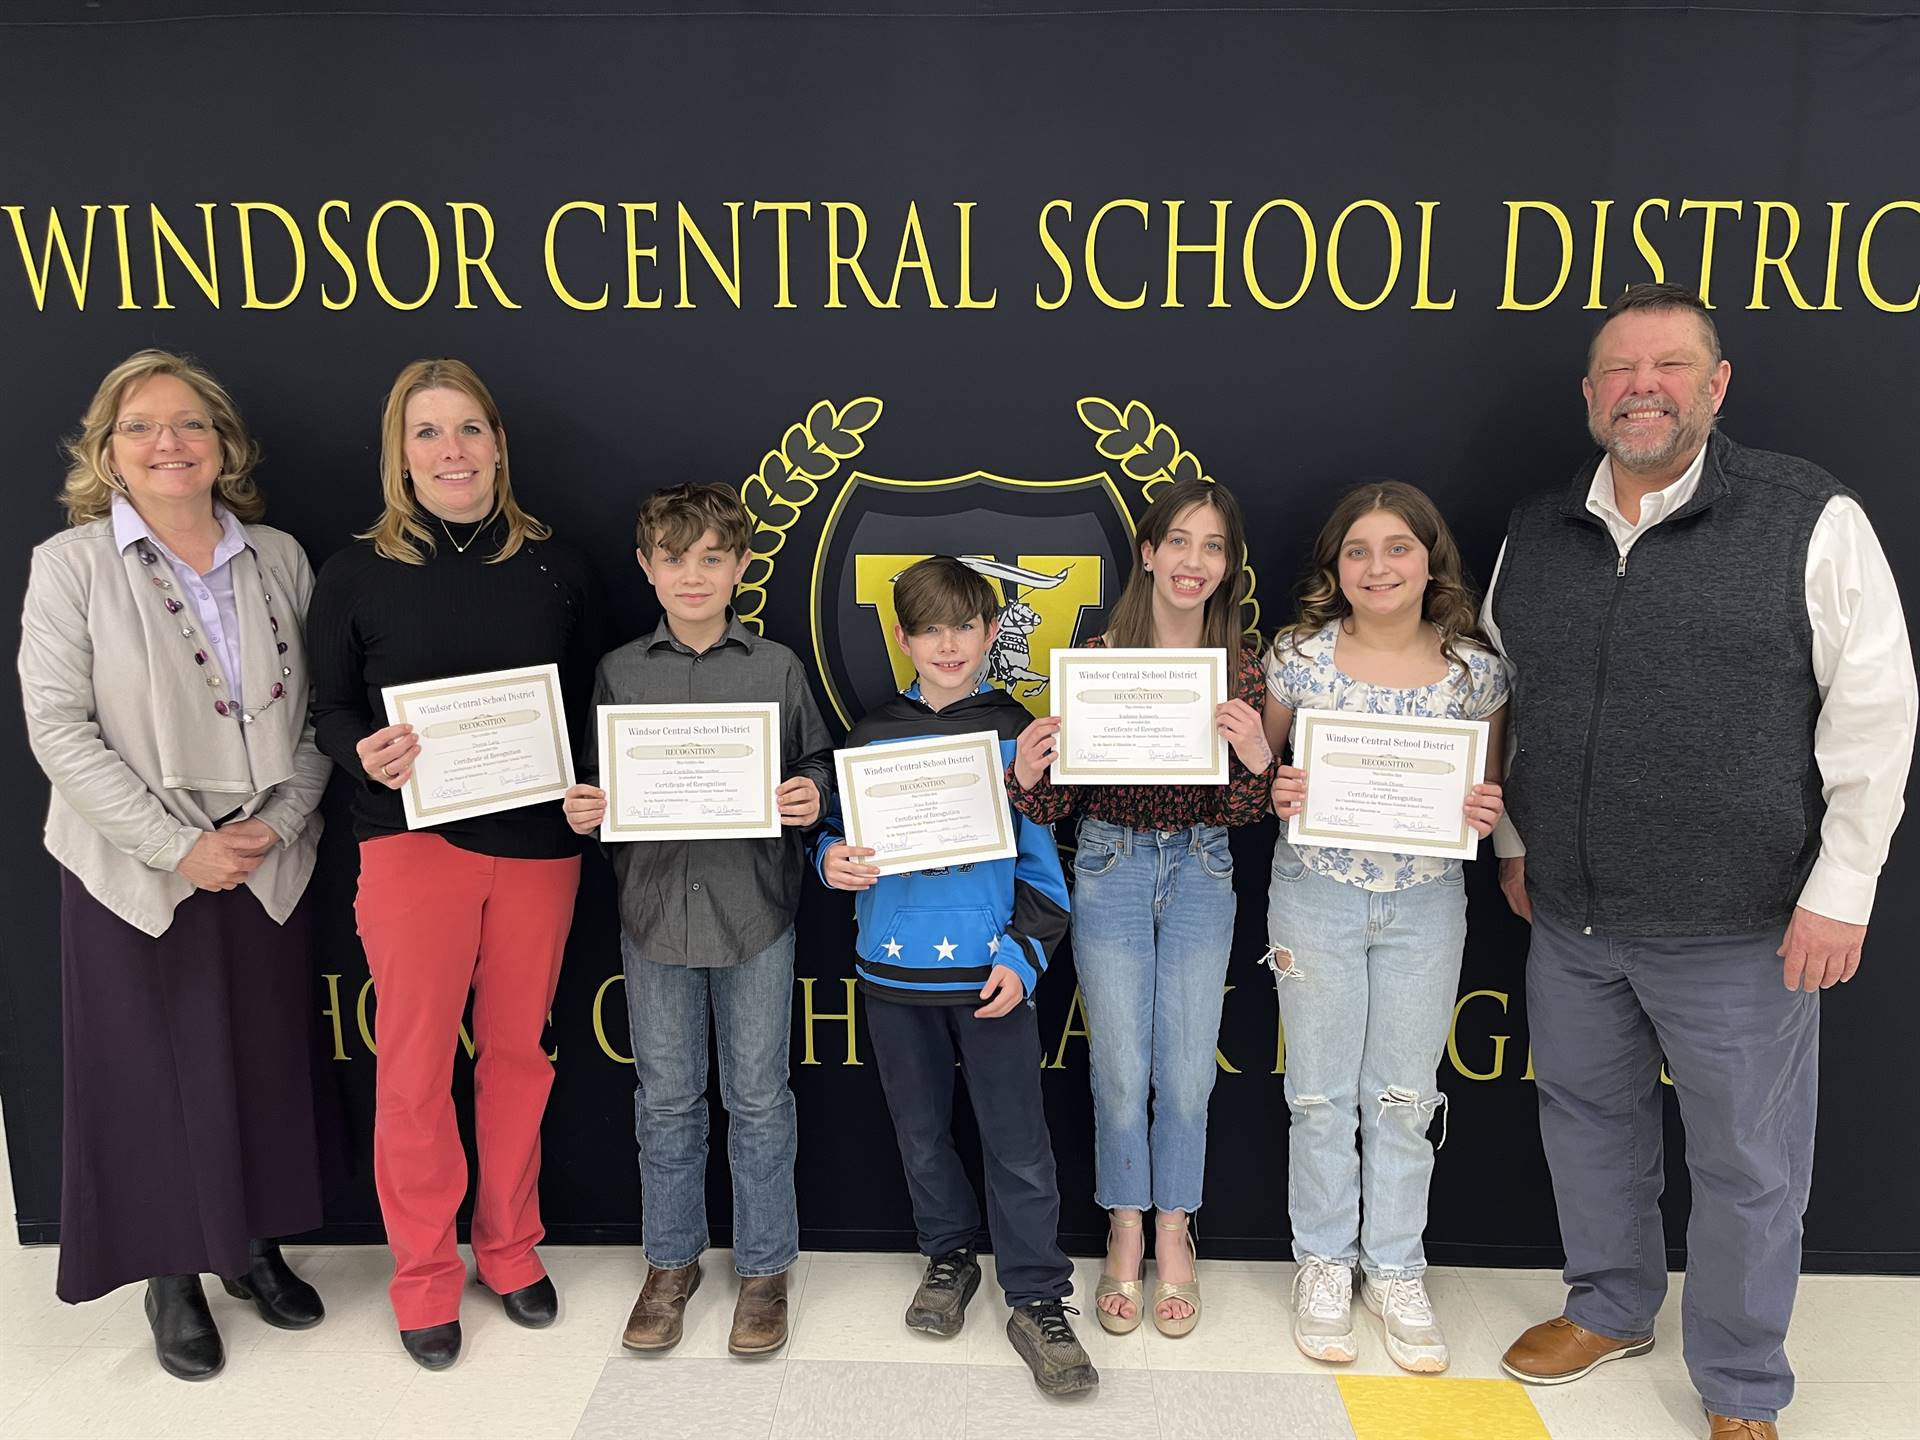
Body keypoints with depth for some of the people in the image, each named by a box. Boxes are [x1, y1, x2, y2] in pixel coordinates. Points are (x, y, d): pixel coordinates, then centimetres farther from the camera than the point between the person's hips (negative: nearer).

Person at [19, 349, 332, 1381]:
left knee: (264, 1063, 12)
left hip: (265, 863, 3)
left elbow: (313, 713, 4)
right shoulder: (69, 565, -4)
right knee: (154, 1073, 8)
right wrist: (180, 846, -15)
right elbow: (59, 730, -10)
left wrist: (280, 818, -10)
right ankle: (172, 1277, 27)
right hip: (135, 872, -3)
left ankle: (253, 1245, 33)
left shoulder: (279, 559, 4)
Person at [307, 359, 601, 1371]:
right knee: (413, 1066, 3)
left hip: (537, 843, 2)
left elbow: (592, 705, 10)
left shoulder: (555, 567, 5)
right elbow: (330, 709, 4)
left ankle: (510, 1247, 31)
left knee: (517, 1052, 12)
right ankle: (424, 1273, 23)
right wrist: (366, 753, -17)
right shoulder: (356, 574, 1)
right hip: (412, 841, -1)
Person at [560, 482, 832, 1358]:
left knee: (758, 1098, 8)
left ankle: (764, 1268, 25)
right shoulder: (620, 671, 5)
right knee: (666, 1099, 13)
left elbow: (816, 763, 6)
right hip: (654, 905, 2)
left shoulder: (776, 667, 1)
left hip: (754, 908, -1)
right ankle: (671, 1262, 31)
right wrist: (582, 811, -9)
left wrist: (810, 795, -14)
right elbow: (599, 779, 11)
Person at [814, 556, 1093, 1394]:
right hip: (894, 966, 3)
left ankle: (1038, 1301, 15)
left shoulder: (1016, 735, -1)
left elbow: (1042, 859, 0)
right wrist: (833, 860, -14)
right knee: (921, 1135, 17)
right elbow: (839, 830, 9)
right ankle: (948, 1256, 38)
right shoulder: (874, 735, 4)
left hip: (989, 968, -2)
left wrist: (1024, 955, -8)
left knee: (1018, 1144, 1)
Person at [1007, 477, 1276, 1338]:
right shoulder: (1098, 657, -8)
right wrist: (1027, 775, -28)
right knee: (1120, 1073, 8)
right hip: (1111, 867, -1)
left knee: (1188, 1074, 10)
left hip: (1201, 872, 1)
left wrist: (1257, 761, -24)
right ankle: (1125, 1236, 30)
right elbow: (1060, 803, -5)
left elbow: (1245, 811, -2)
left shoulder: (1242, 665, -3)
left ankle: (1173, 1235, 32)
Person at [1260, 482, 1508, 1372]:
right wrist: (1276, 796, -17)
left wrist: (1487, 811, -14)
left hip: (1427, 904, 1)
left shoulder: (1475, 671, -3)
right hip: (1316, 894, -1)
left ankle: (1395, 1269, 30)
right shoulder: (1299, 657, -6)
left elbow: (1489, 790, 8)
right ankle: (1324, 1262, 29)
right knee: (1321, 1091, 10)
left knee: (1405, 1095, 12)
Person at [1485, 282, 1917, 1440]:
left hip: (1738, 928, -4)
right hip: (1570, 915, 5)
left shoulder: (1811, 520, -9)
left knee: (1749, 1168, 10)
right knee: (1589, 1123, 20)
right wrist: (1514, 842, 15)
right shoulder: (1536, 535, 5)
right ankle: (1611, 1309, 44)